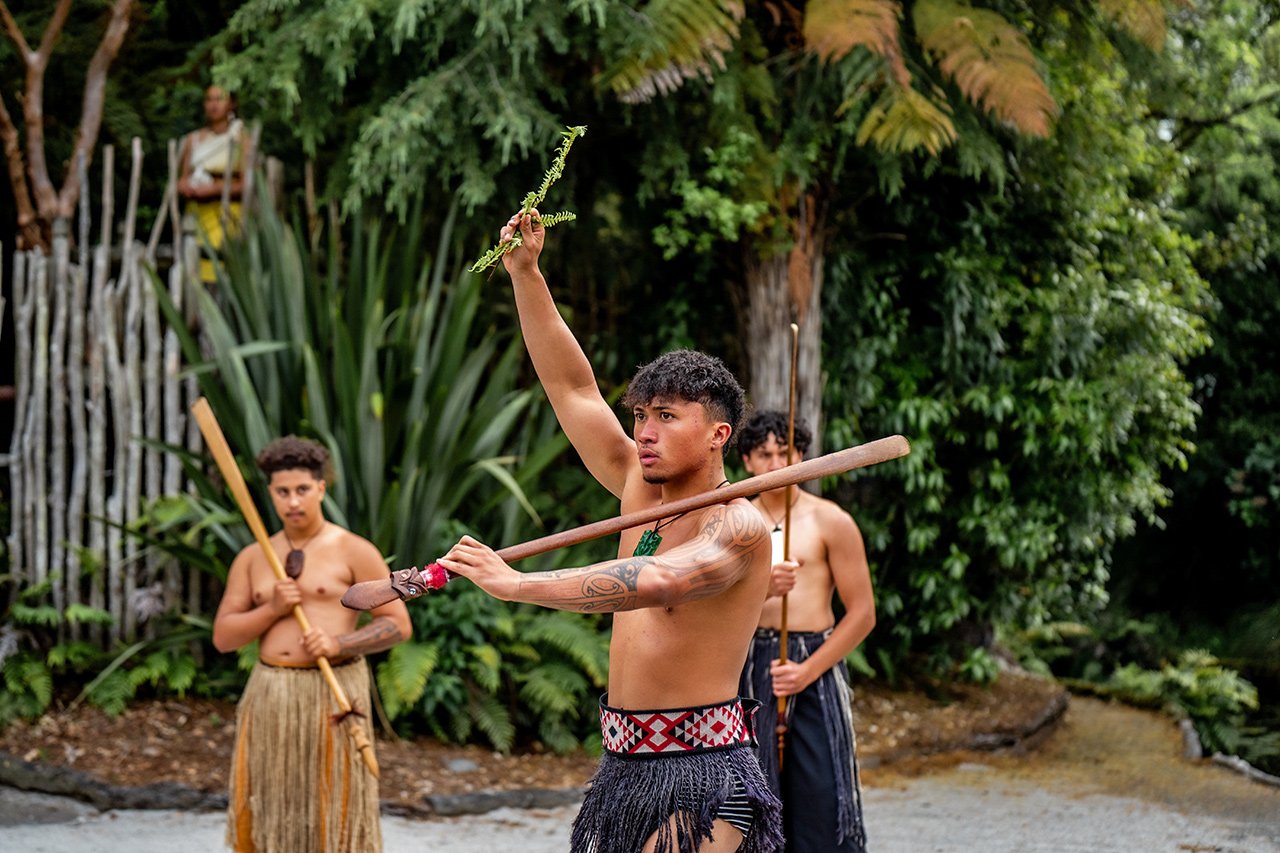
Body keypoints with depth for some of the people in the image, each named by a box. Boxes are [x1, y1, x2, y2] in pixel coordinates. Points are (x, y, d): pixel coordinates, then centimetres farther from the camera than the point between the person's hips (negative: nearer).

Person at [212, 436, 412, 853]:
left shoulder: (354, 551, -2)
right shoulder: (252, 558, 11)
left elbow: (398, 624, -4)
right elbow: (223, 637, 8)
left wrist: (338, 643, -19)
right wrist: (272, 609, -9)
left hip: (332, 692, -4)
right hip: (268, 694, 5)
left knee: (335, 817, -3)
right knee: (264, 815, 5)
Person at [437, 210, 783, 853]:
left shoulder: (738, 525, -11)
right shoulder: (642, 494, 13)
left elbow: (659, 580, -30)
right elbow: (572, 386, 17)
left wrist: (515, 584, -32)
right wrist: (524, 273, 11)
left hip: (702, 777, -8)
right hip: (624, 769, 8)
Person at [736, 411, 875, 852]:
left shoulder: (830, 522, 0)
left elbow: (862, 613, -3)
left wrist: (808, 670, -12)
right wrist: (764, 587, -23)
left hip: (815, 667, -3)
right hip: (749, 666, 3)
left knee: (822, 794, -7)